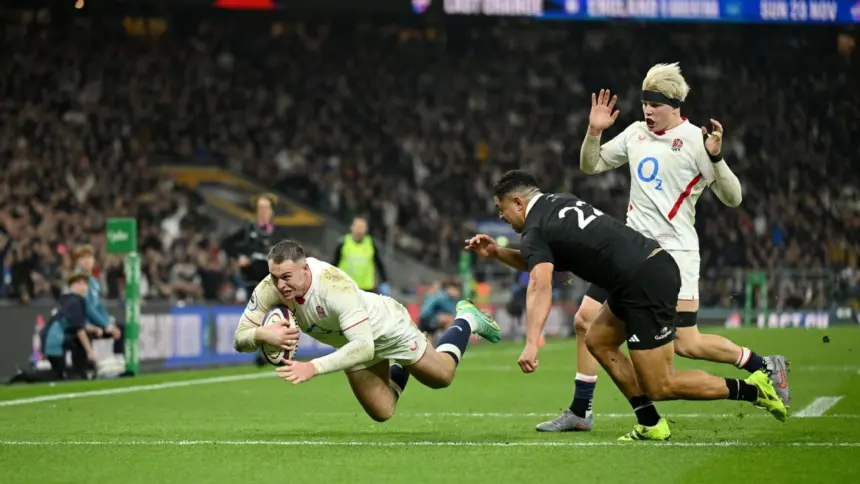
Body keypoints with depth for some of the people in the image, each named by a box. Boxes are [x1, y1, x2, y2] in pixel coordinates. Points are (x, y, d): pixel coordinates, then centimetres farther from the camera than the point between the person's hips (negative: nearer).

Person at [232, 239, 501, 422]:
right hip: (354, 342, 5)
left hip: (385, 327, -5)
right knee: (382, 413, 17)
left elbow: (364, 346, -50)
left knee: (442, 377, 18)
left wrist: (314, 368, -63)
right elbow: (240, 339, -26)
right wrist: (263, 334, -50)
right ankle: (400, 368, 48)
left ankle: (466, 320, 45)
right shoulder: (269, 290, -31)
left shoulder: (335, 285, -46)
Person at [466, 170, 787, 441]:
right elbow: (543, 264, 35)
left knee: (659, 387, -3)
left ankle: (752, 389, -1)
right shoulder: (561, 201, 20)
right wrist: (497, 253, 25)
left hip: (646, 285, -10)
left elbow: (540, 285, -25)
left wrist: (532, 343, -35)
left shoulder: (535, 231, -6)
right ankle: (651, 424, 16)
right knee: (598, 341, 19)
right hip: (657, 263, 10)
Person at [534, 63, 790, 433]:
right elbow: (590, 166, 20)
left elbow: (732, 198, -12)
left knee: (686, 344, -10)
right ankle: (579, 412, 12)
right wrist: (594, 132, 2)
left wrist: (715, 157, -27)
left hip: (674, 251, -6)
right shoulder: (636, 133, 8)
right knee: (585, 320, 1)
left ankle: (766, 367, 10)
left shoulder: (695, 140, -10)